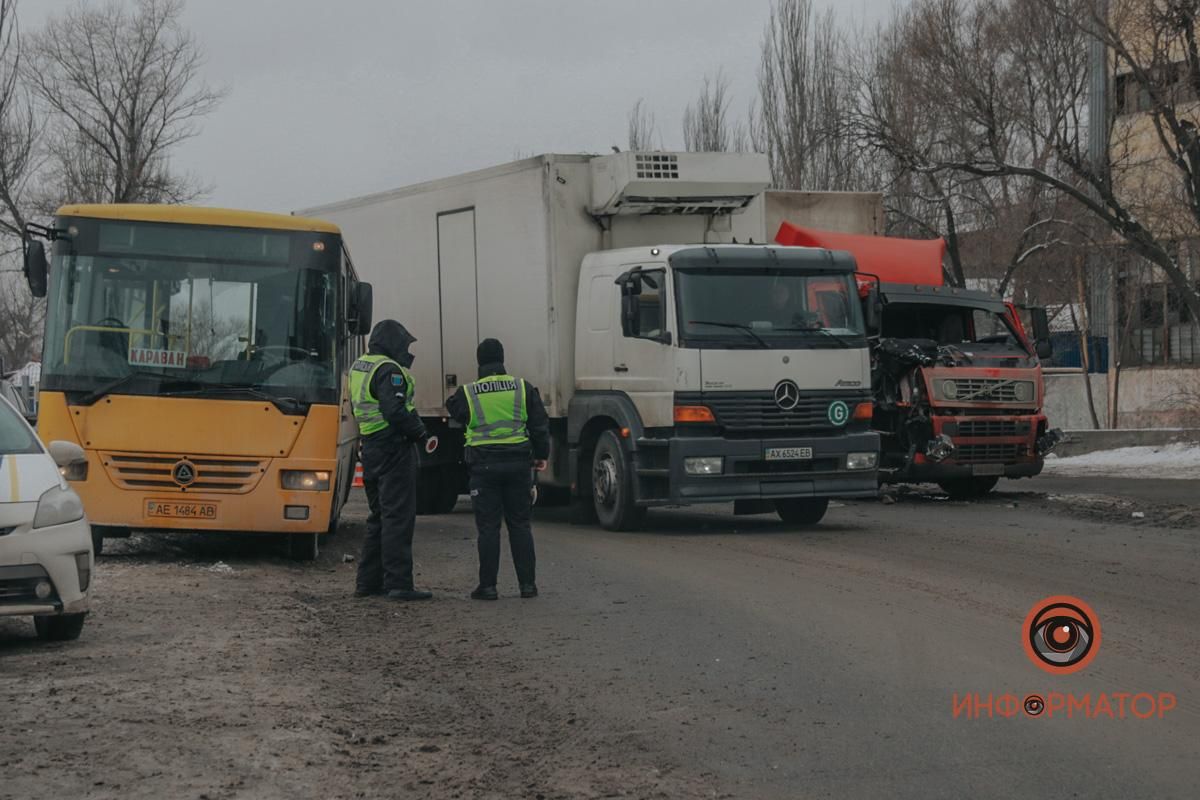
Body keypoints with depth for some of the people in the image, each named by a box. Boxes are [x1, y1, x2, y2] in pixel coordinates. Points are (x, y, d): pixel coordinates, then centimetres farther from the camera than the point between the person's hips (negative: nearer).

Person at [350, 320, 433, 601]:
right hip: (394, 448, -9)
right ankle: (398, 583, -9)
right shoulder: (389, 370, -14)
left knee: (379, 516, 16)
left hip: (370, 448, 9)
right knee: (398, 517, -7)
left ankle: (368, 581, 17)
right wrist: (421, 433, -12)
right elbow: (395, 411, -24)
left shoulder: (359, 367, 15)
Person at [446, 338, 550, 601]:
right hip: (518, 463, 2)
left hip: (484, 465, -2)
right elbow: (540, 424, 4)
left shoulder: (467, 393, -4)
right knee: (520, 524, 9)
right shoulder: (523, 388, 1)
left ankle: (488, 585, 2)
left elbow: (453, 410, 14)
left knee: (488, 527, 2)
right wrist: (541, 455, 16)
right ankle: (527, 583, 8)